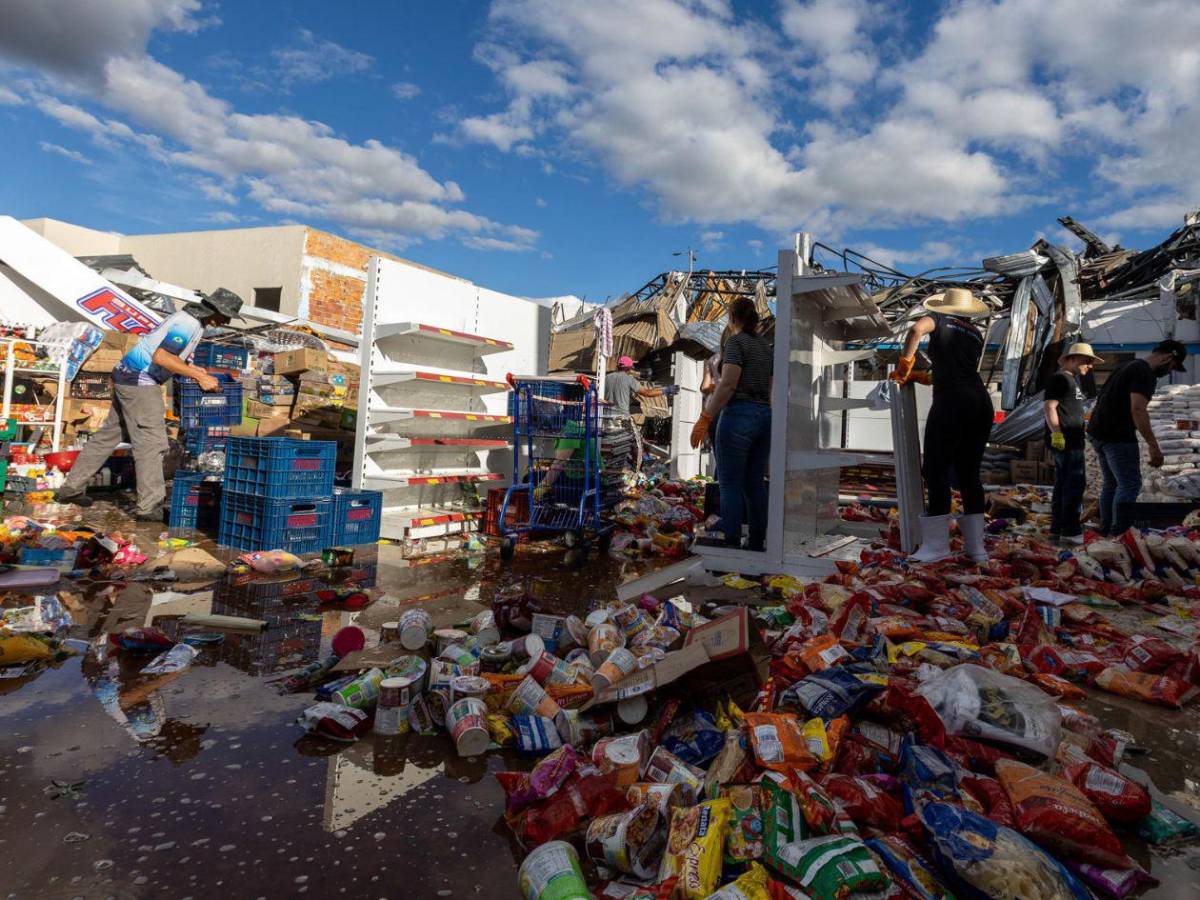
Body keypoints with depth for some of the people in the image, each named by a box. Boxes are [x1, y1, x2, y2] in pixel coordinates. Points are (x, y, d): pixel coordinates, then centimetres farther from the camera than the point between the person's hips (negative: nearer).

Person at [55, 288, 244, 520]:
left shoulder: (189, 319, 13)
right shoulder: (189, 324, -18)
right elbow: (161, 356, -28)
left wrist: (193, 370, 11)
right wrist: (199, 376, -26)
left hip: (128, 378, 10)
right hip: (139, 381, -10)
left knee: (110, 434, 18)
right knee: (151, 441, -8)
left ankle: (72, 488, 28)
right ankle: (149, 507, -7)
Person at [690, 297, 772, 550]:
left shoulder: (736, 342, -6)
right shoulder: (766, 346, 17)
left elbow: (727, 385, -16)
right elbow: (771, 390, 18)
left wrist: (704, 419, -16)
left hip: (739, 415, -8)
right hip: (764, 417, 8)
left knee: (731, 484, -4)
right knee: (755, 483, 10)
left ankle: (732, 545, -5)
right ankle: (757, 544, 14)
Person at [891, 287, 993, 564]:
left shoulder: (940, 321, 8)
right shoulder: (977, 335, 23)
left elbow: (916, 328, -15)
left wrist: (905, 363, -4)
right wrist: (916, 376, 26)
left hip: (951, 403, -6)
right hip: (981, 403, 6)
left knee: (936, 471, -2)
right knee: (969, 473, 10)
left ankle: (936, 545, -3)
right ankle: (976, 546, 10)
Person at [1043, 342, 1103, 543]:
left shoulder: (1072, 379, 23)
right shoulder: (1058, 378, -8)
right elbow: (1049, 406, -18)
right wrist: (1056, 433, -26)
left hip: (1071, 440, 10)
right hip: (1063, 440, -10)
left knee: (1063, 483, 10)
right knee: (1075, 483, -10)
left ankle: (1057, 528, 14)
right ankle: (1070, 531, -7)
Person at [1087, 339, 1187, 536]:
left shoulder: (1129, 365, 19)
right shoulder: (1145, 374, -12)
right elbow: (1137, 410, -23)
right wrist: (1154, 446, -22)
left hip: (1098, 431, 10)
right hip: (1117, 436, -10)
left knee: (1110, 483, 15)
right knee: (1130, 484, -5)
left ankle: (1106, 531, 20)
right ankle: (1119, 534, -5)